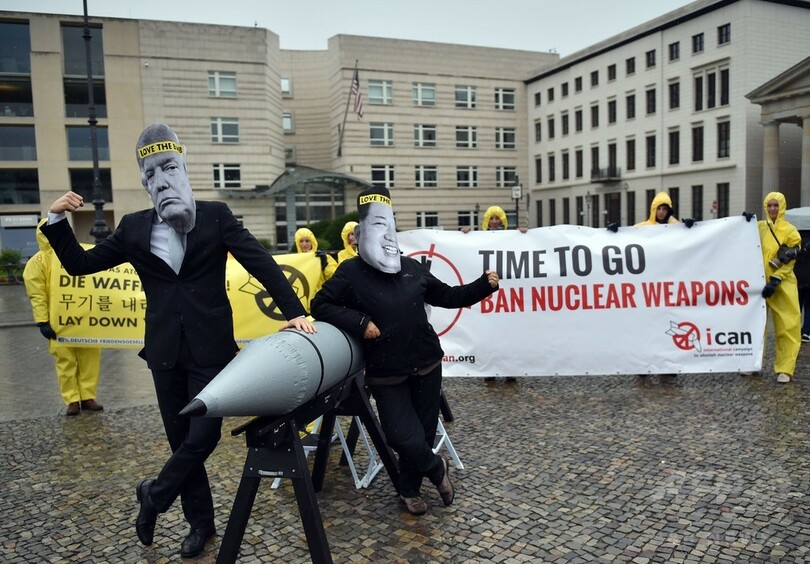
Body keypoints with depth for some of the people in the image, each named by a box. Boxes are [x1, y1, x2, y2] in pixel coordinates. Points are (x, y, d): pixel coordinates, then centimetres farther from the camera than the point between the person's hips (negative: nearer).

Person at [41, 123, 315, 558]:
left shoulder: (216, 215, -2)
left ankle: (153, 495, 26)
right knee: (181, 439, 11)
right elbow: (79, 264, 11)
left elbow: (260, 262, -7)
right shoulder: (134, 228, 6)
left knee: (203, 436, -3)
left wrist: (293, 311, -16)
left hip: (211, 349, -2)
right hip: (166, 352, 3)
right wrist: (57, 220, -4)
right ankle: (200, 523, 30)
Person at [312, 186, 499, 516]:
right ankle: (437, 470, 24)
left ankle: (409, 489, 36)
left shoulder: (412, 268, 6)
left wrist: (483, 286, 2)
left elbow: (447, 296, 13)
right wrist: (360, 323, -17)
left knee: (424, 431, 12)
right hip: (386, 374, -4)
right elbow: (320, 306, -6)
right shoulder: (351, 272, -5)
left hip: (426, 365, 4)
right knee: (406, 438, -9)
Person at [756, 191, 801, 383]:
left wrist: (775, 281, -17)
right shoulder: (758, 227, 9)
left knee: (788, 327, -5)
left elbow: (788, 262, -5)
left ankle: (785, 369, 1)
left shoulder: (790, 231, 1)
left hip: (783, 284, -2)